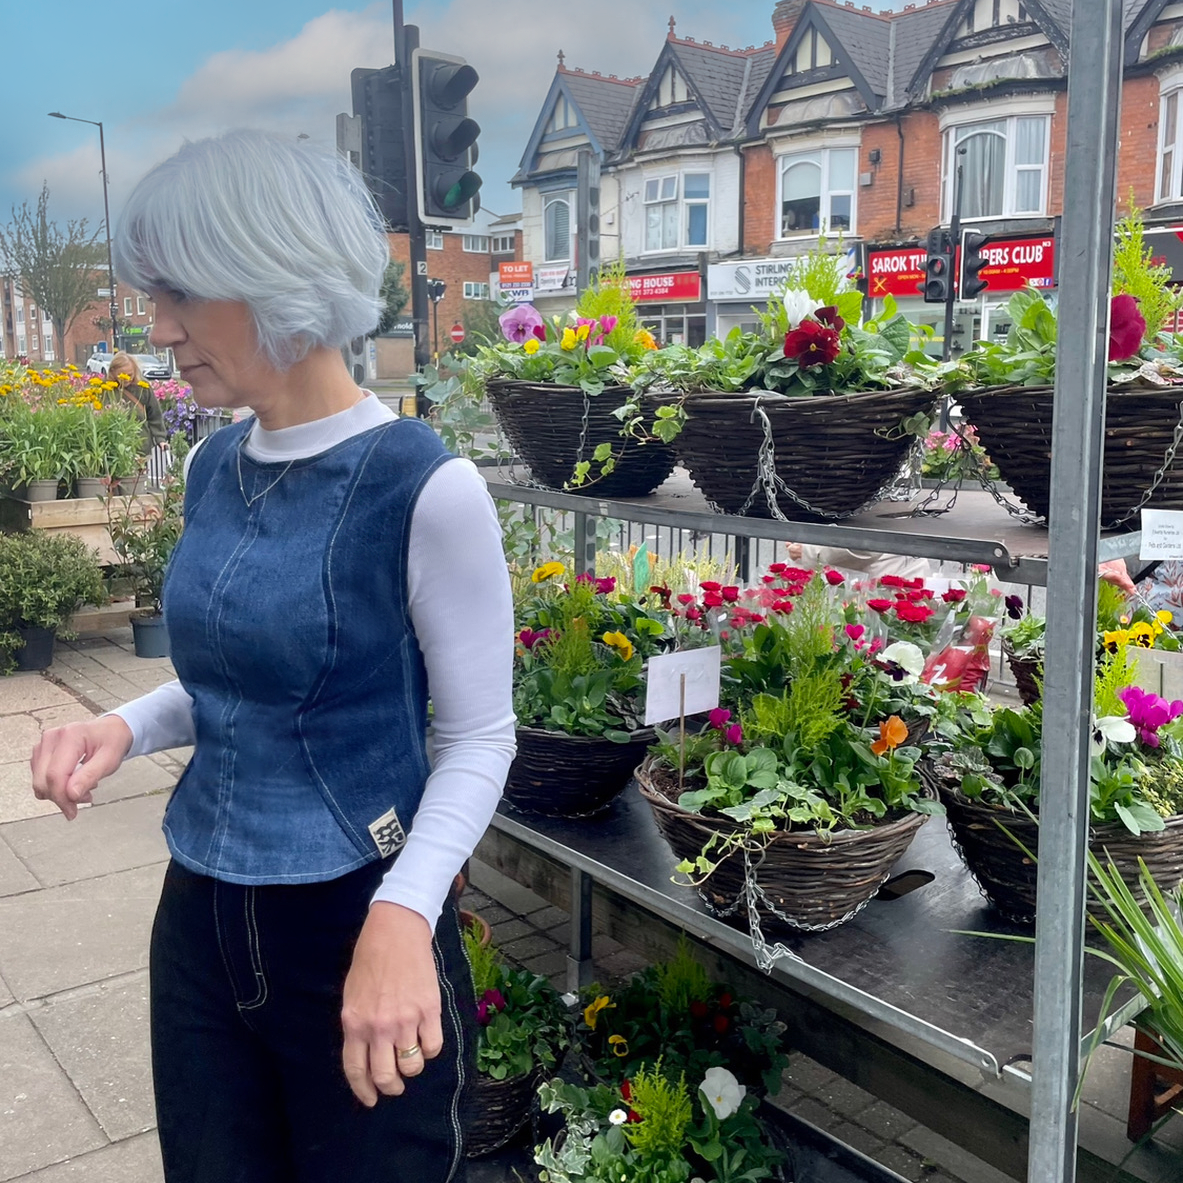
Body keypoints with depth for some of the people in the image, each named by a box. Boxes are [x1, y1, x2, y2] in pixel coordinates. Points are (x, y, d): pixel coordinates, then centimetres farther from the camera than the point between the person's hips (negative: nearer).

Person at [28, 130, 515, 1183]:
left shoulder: (425, 488, -19)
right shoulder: (214, 469, 3)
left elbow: (480, 738, -13)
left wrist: (402, 914, -27)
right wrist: (127, 727, -4)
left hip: (357, 924, -6)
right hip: (200, 918, 6)